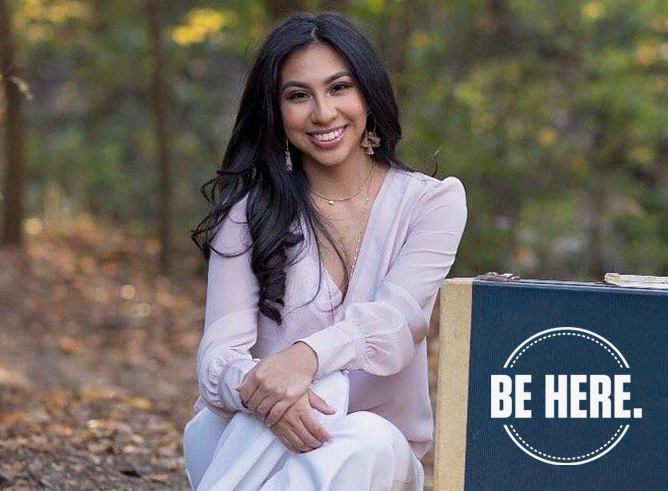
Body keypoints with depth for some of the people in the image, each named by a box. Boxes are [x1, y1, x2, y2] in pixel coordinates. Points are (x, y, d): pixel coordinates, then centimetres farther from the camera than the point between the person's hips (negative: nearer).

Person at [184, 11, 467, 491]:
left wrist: (308, 357, -40)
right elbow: (220, 356, -10)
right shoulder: (248, 210, 2)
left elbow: (396, 319, -17)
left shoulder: (432, 201, 2)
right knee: (325, 390, -35)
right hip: (248, 443, 0)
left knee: (371, 440, -37)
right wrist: (256, 385, -36)